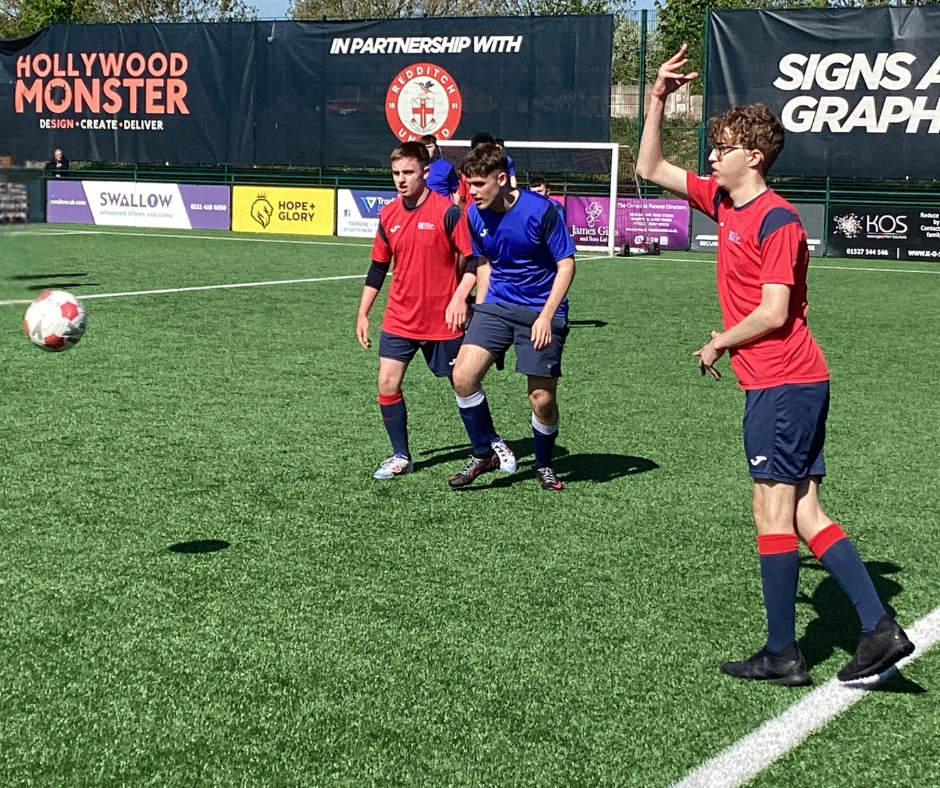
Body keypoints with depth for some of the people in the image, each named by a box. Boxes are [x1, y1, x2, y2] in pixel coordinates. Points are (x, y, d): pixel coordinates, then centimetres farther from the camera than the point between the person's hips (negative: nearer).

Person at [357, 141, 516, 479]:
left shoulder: (447, 211, -12)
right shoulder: (388, 215, 3)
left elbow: (473, 259, -10)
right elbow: (378, 267, 13)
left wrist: (459, 299, -21)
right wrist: (363, 314, 13)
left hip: (443, 321, -4)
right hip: (399, 320, 4)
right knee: (387, 383, -6)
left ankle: (493, 442, 29)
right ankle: (401, 456, 8)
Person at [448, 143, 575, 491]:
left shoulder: (540, 211, -17)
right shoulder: (475, 214, 0)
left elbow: (566, 264, -11)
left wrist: (546, 316, -17)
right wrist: (480, 307, 11)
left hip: (541, 312, -4)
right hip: (496, 305, 4)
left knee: (542, 399, -5)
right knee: (463, 375, -14)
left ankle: (544, 465, 23)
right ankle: (483, 454, 5)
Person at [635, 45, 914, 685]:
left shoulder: (776, 220, -13)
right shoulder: (721, 200, 13)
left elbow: (773, 312, -18)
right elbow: (651, 169, 21)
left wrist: (719, 343, -4)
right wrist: (658, 99, 12)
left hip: (784, 383, -9)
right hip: (792, 383, 9)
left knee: (774, 510, -5)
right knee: (803, 513, 6)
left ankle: (782, 653, 2)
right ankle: (879, 628, 4)